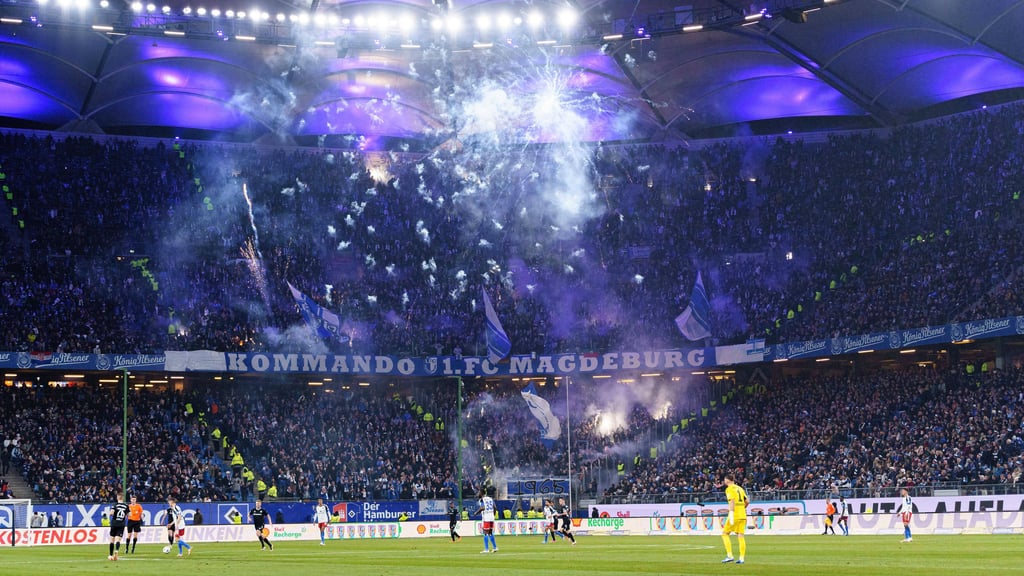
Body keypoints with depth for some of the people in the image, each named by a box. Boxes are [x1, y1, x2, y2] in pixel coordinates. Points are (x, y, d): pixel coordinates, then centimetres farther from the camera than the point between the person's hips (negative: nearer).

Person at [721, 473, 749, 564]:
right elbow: (747, 502, 16)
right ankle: (742, 558, 1)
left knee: (725, 534, 4)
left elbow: (732, 501, -19)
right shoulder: (740, 488, 16)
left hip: (735, 515, -7)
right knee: (740, 536, 6)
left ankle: (730, 556, -5)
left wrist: (731, 515, -23)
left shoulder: (729, 489, -6)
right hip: (743, 515, 7)